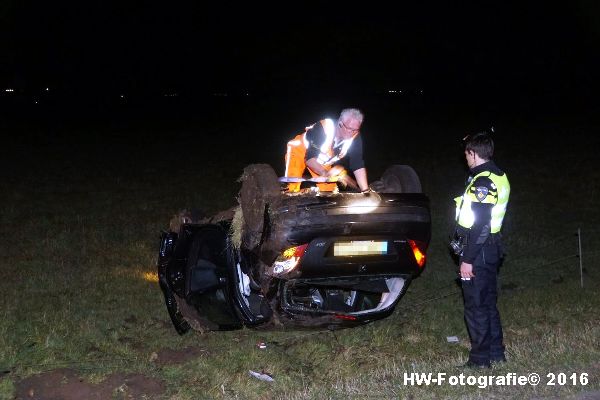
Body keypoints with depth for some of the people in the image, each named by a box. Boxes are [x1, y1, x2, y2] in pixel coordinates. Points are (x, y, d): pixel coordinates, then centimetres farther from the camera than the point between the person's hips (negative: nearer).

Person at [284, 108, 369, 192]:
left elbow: (358, 165, -24)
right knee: (293, 189, -22)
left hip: (321, 161, 5)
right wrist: (326, 173, -49)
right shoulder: (322, 128, -36)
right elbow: (309, 158, -35)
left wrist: (365, 190, -33)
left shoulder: (355, 138, -25)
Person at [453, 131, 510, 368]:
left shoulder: (482, 182, -20)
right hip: (491, 249, 10)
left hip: (478, 251, -10)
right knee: (488, 303, 17)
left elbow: (480, 226, -23)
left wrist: (467, 259, -20)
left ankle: (480, 358, 5)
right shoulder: (498, 176, 11)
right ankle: (496, 353, 26)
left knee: (476, 306, -2)